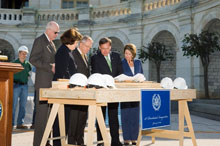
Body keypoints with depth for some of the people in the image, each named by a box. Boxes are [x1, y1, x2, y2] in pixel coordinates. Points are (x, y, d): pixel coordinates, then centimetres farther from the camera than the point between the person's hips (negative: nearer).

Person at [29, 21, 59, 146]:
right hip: (43, 83, -9)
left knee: (48, 112, 10)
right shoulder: (39, 41, -6)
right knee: (42, 112, -7)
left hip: (52, 83, 9)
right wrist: (50, 66, -20)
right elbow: (33, 59, -15)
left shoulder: (51, 43, 20)